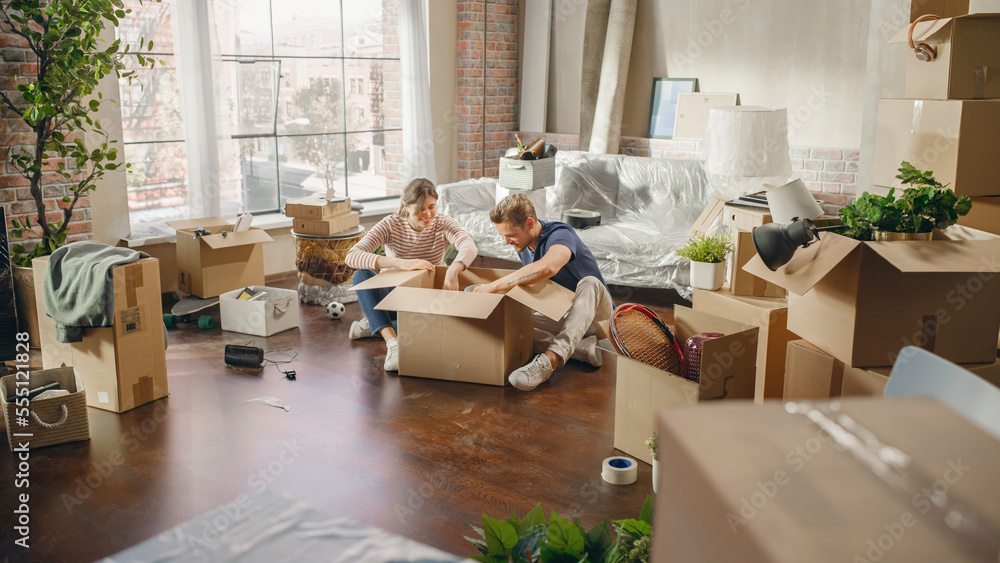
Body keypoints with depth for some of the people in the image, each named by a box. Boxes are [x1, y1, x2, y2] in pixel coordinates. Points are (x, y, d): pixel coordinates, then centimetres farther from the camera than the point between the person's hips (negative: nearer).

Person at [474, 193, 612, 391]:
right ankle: (581, 348, -22)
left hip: (597, 317, -7)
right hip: (563, 318, 7)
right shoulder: (524, 246, 2)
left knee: (589, 283, -39)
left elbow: (548, 267, -47)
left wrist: (494, 286, -42)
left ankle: (551, 359, -51)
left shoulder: (561, 234, -24)